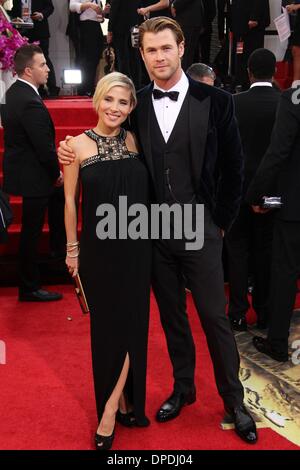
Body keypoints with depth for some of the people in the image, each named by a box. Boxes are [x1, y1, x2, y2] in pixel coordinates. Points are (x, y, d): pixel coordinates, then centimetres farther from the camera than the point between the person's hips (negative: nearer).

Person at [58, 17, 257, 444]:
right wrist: (73, 153, -8)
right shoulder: (136, 105, 2)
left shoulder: (215, 101, -5)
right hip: (154, 232, 3)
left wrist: (221, 222, -1)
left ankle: (234, 401, 25)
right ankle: (183, 388, 36)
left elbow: (233, 169, -1)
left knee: (215, 317, 6)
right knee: (171, 316, 16)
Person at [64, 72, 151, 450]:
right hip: (98, 248, -3)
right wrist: (72, 248, -1)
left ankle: (112, 408, 20)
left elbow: (143, 191, 9)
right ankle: (122, 403, 26)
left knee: (130, 322, 5)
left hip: (136, 247, 3)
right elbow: (70, 200, -2)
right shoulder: (78, 145, -6)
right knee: (106, 324, 7)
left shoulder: (134, 141, 2)